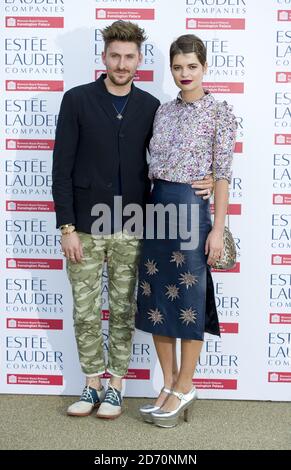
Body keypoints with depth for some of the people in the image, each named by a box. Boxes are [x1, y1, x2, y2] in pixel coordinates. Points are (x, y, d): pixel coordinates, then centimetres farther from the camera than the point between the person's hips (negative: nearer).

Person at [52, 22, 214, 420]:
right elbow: (62, 168, -6)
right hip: (84, 227, -1)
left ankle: (115, 385, 25)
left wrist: (198, 182, -8)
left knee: (123, 311, 10)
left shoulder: (150, 107, 4)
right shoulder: (77, 100, -4)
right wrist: (67, 227, -11)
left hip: (130, 230, 2)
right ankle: (93, 383, 26)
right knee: (85, 312, 7)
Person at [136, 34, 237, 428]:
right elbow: (154, 167, 13)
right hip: (158, 206, 6)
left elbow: (222, 175, -7)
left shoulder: (220, 112, -3)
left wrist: (218, 229, -11)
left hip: (193, 208, -6)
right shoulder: (163, 111, 12)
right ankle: (169, 385, 23)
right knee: (156, 297, 9)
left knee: (189, 300, 2)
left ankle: (184, 388, 18)